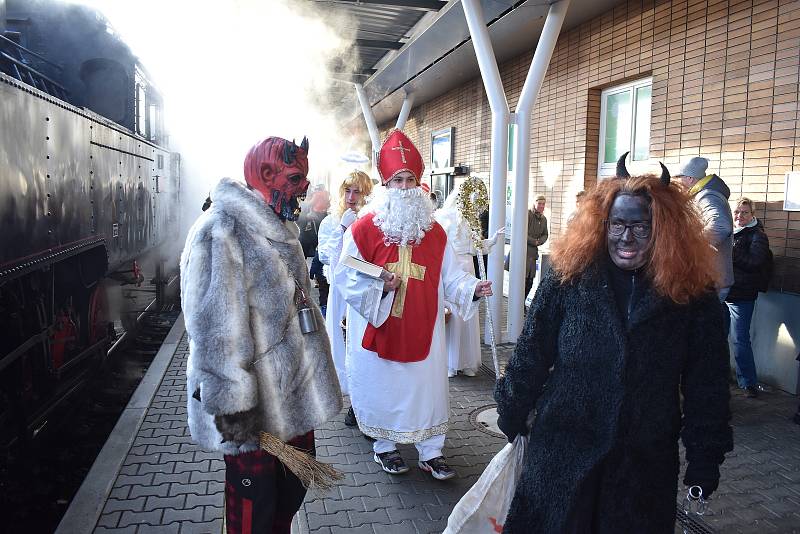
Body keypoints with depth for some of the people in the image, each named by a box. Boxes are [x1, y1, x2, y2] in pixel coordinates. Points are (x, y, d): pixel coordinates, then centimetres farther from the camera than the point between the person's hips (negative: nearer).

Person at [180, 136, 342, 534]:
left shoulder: (280, 227, 9)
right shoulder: (221, 232, -21)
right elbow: (217, 329, -24)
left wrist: (313, 373, 23)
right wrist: (233, 406, -22)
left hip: (293, 393, 9)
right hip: (252, 407, -9)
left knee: (294, 486, 23)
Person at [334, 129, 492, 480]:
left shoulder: (434, 232, 6)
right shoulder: (364, 228, -5)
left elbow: (449, 276, 7)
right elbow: (345, 276, -6)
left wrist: (472, 289, -11)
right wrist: (378, 286, -21)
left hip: (422, 329, 3)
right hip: (378, 330, -2)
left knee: (428, 388, 8)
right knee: (382, 388, 9)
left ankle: (431, 452, 24)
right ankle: (385, 446, 31)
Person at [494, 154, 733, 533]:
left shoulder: (693, 293, -8)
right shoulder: (568, 276, -10)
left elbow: (707, 386, -2)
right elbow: (531, 355, -3)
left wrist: (705, 459, 0)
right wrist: (512, 415, 4)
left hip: (647, 463, 1)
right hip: (562, 450, 0)